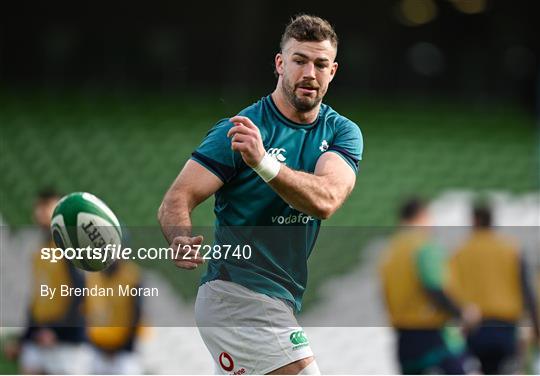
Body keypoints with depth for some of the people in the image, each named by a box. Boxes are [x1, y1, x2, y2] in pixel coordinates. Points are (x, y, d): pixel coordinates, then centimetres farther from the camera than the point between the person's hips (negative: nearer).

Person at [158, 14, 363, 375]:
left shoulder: (343, 133, 3)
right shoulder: (239, 130, -9)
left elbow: (325, 200, -17)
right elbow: (176, 200, -12)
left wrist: (264, 162, -35)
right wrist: (182, 240, -36)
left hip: (278, 304, 7)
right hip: (235, 292, -7)